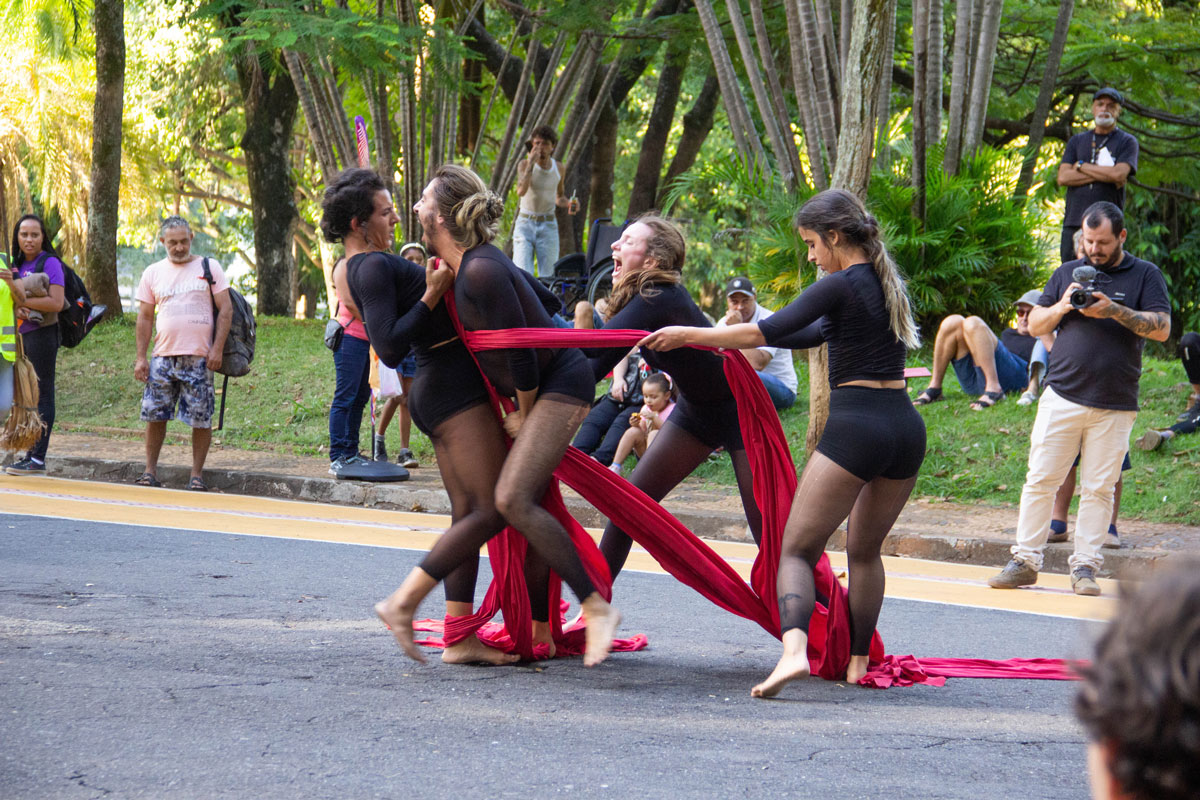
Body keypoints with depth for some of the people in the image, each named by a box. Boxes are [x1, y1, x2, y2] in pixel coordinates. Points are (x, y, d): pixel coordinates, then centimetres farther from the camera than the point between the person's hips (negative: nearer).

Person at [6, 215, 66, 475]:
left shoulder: (50, 263, -8)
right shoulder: (18, 264, 15)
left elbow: (56, 303, -17)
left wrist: (20, 300, -15)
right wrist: (16, 308, -11)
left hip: (42, 334, -8)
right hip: (21, 336, 8)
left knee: (42, 395, -6)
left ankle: (38, 459, -7)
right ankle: (29, 454, 14)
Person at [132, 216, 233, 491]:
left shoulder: (209, 267, 4)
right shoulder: (153, 273, 11)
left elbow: (225, 309, 1)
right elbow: (145, 317, 13)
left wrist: (217, 349, -8)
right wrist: (140, 357, 5)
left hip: (199, 357, -2)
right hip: (163, 357, 2)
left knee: (201, 418, -2)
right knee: (154, 414, 0)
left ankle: (197, 475, 6)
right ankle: (150, 471, 10)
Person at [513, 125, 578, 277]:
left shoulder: (558, 168, 4)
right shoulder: (524, 164, -5)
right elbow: (521, 191, -24)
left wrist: (568, 204, -3)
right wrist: (531, 164, -25)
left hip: (548, 226, 2)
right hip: (525, 224, -2)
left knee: (548, 275, -3)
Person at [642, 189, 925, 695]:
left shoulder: (840, 286, -8)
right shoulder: (886, 283, 17)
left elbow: (769, 331, -13)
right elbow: (816, 333, 25)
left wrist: (690, 336, -7)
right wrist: (737, 341, 23)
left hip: (855, 429, -8)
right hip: (906, 426, 8)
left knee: (797, 549, -6)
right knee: (865, 550, 23)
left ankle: (794, 650, -28)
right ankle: (859, 660, 24)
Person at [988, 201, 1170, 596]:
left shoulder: (1145, 275, 7)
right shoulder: (1066, 273, 15)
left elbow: (1161, 328, -4)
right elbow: (1035, 325, 14)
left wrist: (1114, 311, -15)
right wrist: (1062, 306, -5)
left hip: (1114, 407, -2)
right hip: (1062, 396, 2)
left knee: (1099, 488, 0)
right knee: (1040, 480, -1)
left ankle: (1085, 567, 7)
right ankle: (1025, 561, 5)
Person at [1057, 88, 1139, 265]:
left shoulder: (1127, 142, 8)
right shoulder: (1076, 141, 18)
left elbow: (1119, 174, -10)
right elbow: (1063, 178, 4)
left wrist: (1081, 165, 0)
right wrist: (1104, 174, -5)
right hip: (1074, 222, 4)